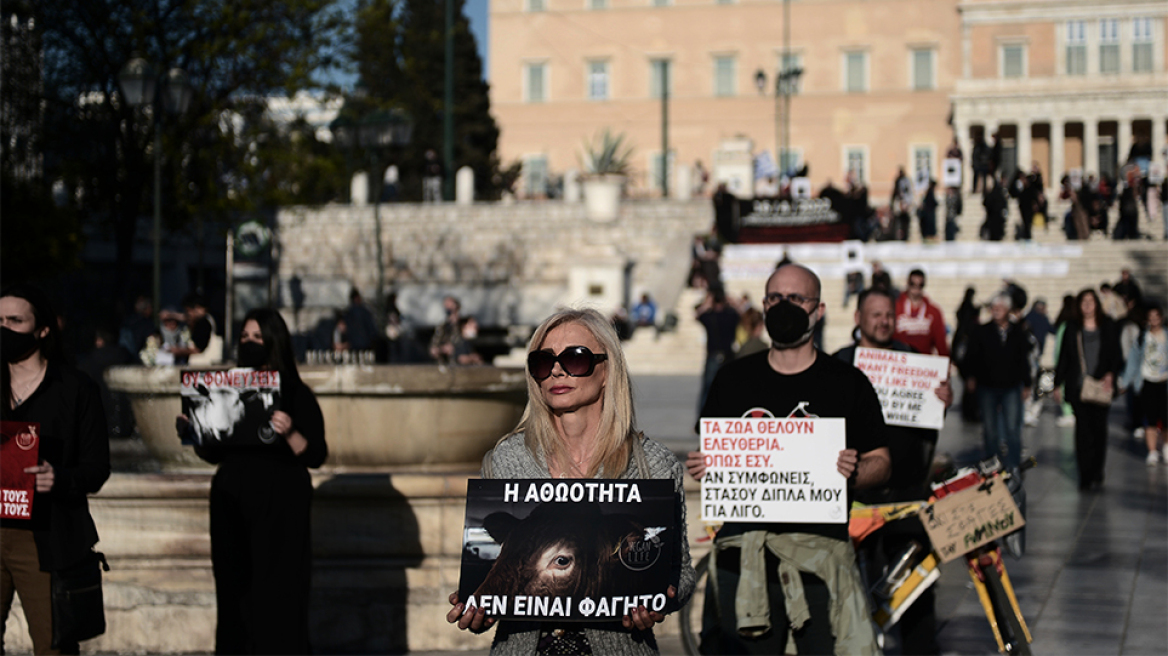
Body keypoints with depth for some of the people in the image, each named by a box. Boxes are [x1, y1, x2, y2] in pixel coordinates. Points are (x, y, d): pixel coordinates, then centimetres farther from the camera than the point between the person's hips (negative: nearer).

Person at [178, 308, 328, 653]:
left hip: (280, 507, -4)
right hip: (232, 503, 4)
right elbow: (213, 453, 15)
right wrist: (191, 433, -3)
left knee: (277, 597, -6)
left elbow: (316, 455, -8)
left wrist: (289, 433, -25)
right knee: (236, 595, 3)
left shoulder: (295, 393, -2)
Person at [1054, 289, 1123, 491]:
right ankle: (1085, 476, 0)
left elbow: (1116, 355, 5)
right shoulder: (1072, 327, 6)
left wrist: (1111, 375, -12)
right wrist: (1057, 383, 7)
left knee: (1099, 429, 4)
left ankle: (1097, 474, 16)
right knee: (1083, 430, -3)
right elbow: (1063, 357, 9)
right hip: (1077, 387, 0)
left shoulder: (1108, 326, 4)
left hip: (1101, 385, 0)